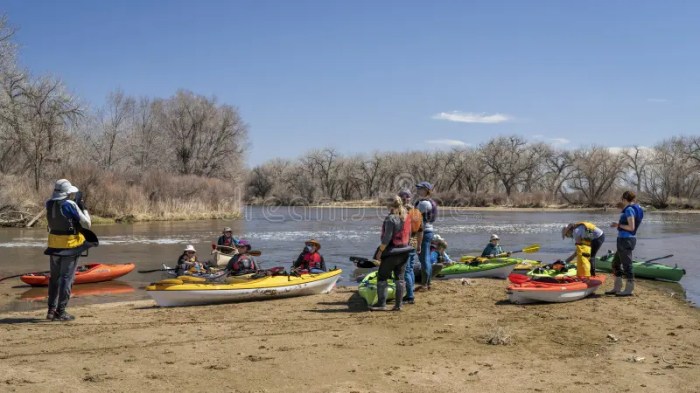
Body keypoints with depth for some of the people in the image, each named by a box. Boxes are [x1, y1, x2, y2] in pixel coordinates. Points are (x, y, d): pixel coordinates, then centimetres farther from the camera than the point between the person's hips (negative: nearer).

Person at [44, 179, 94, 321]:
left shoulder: (49, 204, 2)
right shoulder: (70, 205, -16)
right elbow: (87, 224, -12)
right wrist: (83, 208, 3)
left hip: (54, 245, 6)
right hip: (70, 245, -6)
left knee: (54, 278, 16)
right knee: (66, 278, -1)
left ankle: (51, 310, 20)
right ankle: (61, 312, -1)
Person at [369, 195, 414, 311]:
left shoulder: (390, 218, -16)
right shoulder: (407, 218, 8)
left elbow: (387, 237, -20)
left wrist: (380, 251, -14)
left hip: (391, 252, -8)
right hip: (404, 251, 8)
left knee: (382, 277, 1)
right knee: (400, 278, 9)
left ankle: (381, 304, 0)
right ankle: (398, 304, 11)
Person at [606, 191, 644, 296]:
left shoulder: (629, 209, -14)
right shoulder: (635, 209, 14)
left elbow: (631, 227, -20)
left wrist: (619, 225, -9)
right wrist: (619, 224, 12)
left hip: (626, 240, -10)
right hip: (624, 240, 10)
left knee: (626, 264, -3)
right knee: (616, 263, 17)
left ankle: (629, 289, 3)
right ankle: (617, 288, 22)